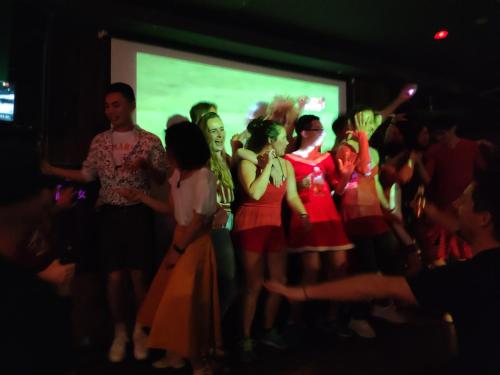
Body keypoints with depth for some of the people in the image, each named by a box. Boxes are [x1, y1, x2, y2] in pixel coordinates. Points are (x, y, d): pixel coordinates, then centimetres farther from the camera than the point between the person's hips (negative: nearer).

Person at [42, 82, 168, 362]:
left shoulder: (150, 141, -3)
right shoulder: (100, 141, 8)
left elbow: (162, 180, -5)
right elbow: (87, 176, 11)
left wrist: (145, 166, -24)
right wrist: (50, 170, 5)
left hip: (138, 214, -2)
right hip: (109, 215, 3)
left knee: (138, 275, 5)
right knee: (115, 277, 6)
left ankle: (140, 332, 26)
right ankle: (120, 333, 26)